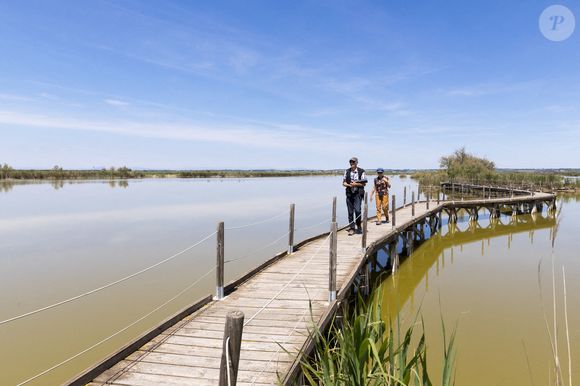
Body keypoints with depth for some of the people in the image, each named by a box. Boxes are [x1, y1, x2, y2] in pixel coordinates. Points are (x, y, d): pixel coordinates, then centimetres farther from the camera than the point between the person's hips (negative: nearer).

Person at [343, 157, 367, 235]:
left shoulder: (361, 171, 0)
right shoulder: (347, 171, 9)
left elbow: (364, 183, -1)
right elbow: (344, 183, 9)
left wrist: (356, 184, -15)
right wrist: (349, 185, -10)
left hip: (358, 194, -3)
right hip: (349, 194, 3)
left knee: (357, 210, -13)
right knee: (350, 212, 4)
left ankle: (359, 226, 9)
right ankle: (351, 228, 11)